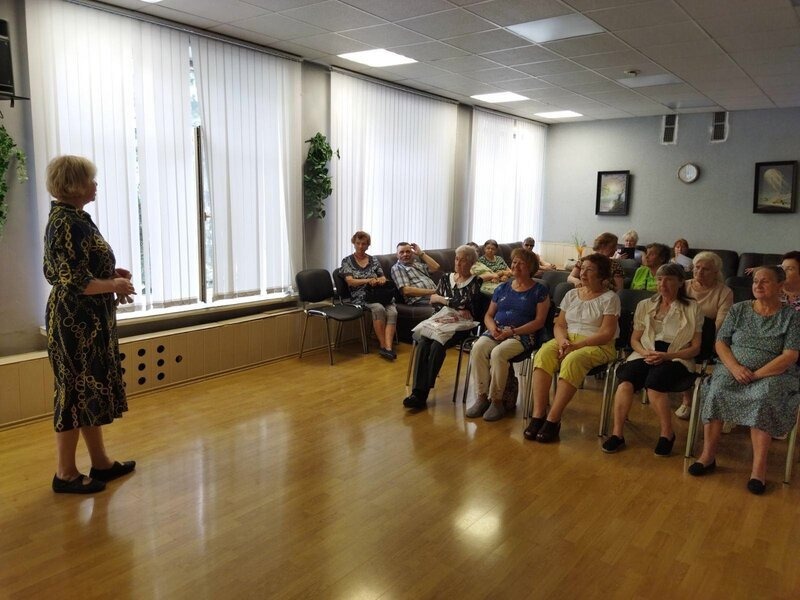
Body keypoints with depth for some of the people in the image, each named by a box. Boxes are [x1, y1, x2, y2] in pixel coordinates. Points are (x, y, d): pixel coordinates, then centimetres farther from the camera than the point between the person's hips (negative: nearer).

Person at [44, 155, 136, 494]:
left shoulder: (69, 217, 12)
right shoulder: (68, 223, -19)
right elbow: (75, 282, -24)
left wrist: (111, 275, 9)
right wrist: (115, 286, -11)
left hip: (87, 320, 10)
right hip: (77, 322, -10)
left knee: (92, 388, 15)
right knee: (76, 391, 0)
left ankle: (100, 462, 27)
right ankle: (66, 473, 14)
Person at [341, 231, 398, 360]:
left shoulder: (374, 260, 18)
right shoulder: (347, 261, 9)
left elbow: (383, 278, 17)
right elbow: (350, 281, -3)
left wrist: (382, 280, -9)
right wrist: (368, 280, -18)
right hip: (361, 296, -3)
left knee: (392, 312, -29)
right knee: (379, 308, -35)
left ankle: (388, 348, -41)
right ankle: (383, 345, -26)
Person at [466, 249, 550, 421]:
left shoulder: (539, 291, 5)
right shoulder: (502, 288, 20)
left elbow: (539, 321, -3)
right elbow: (489, 315, 21)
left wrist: (512, 331, -13)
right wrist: (492, 327, -4)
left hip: (522, 334, -4)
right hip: (496, 331, 4)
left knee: (498, 353, -34)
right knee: (478, 348, -28)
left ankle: (496, 401, -20)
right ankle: (482, 397, -21)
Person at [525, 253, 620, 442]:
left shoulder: (609, 298, -1)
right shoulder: (572, 294, 16)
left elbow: (606, 334, -9)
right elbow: (559, 325, 13)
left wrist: (577, 345, -19)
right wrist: (563, 341, -10)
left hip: (597, 346, -5)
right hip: (567, 340, 5)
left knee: (573, 361, -37)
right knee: (543, 354, -27)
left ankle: (553, 419, -31)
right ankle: (538, 414, -29)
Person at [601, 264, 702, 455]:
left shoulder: (692, 308, 8)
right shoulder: (644, 305, 17)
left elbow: (695, 348, 4)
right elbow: (634, 340, 16)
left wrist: (665, 356, -12)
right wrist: (645, 353, -7)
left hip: (676, 359, -2)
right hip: (646, 355, 3)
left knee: (655, 379, -36)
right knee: (626, 378, -31)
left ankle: (667, 434, -16)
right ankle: (617, 434, -26)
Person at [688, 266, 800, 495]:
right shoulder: (738, 309, 11)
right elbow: (721, 343, 7)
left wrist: (756, 375, -18)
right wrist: (735, 367, -13)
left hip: (773, 374, -2)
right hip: (733, 369, 3)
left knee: (763, 398, -35)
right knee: (716, 391, -28)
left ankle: (759, 467, -29)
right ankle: (708, 455, -20)